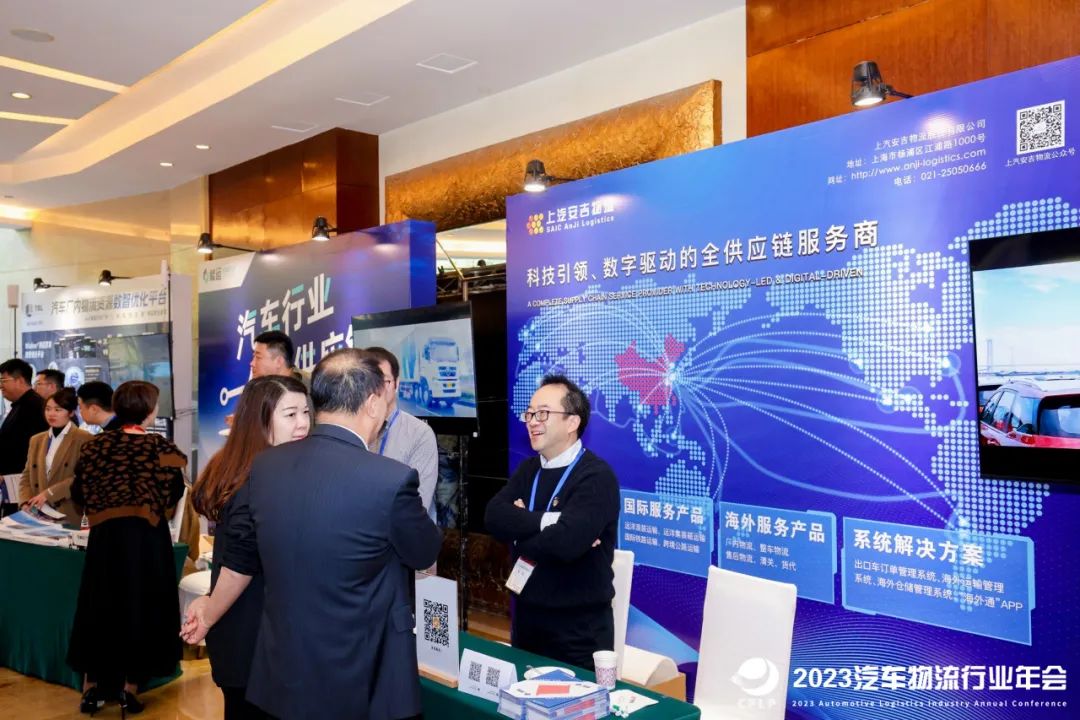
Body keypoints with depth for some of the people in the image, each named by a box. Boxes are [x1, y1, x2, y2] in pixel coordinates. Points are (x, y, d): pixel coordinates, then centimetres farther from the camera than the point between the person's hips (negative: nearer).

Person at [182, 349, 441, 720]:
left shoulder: (264, 465, -6)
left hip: (283, 675, 5)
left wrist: (210, 611, 27)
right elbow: (425, 553, -5)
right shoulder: (392, 479, -23)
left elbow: (240, 557, 8)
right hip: (362, 684, -5)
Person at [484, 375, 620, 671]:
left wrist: (520, 528, -13)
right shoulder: (528, 470, 6)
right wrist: (549, 520, -22)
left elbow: (566, 542, -30)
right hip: (526, 617, 7)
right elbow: (494, 517, -9)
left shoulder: (596, 476, -17)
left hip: (578, 627, -7)